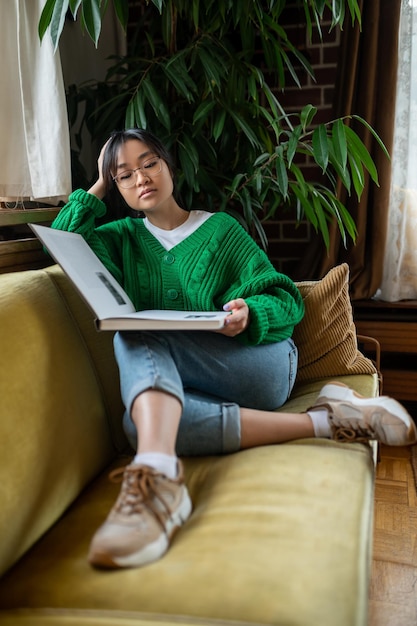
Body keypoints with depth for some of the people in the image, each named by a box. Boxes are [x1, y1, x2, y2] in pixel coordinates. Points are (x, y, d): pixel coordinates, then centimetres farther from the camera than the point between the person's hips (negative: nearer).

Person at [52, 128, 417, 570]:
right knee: (144, 422, -33)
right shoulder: (122, 237, 20)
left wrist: (249, 314, -20)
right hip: (173, 382, 3)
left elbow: (286, 301, 3)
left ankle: (156, 478, -49)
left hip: (261, 363, -3)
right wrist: (98, 186, 12)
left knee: (139, 338, -27)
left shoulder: (221, 228, 10)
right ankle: (321, 421, -30)